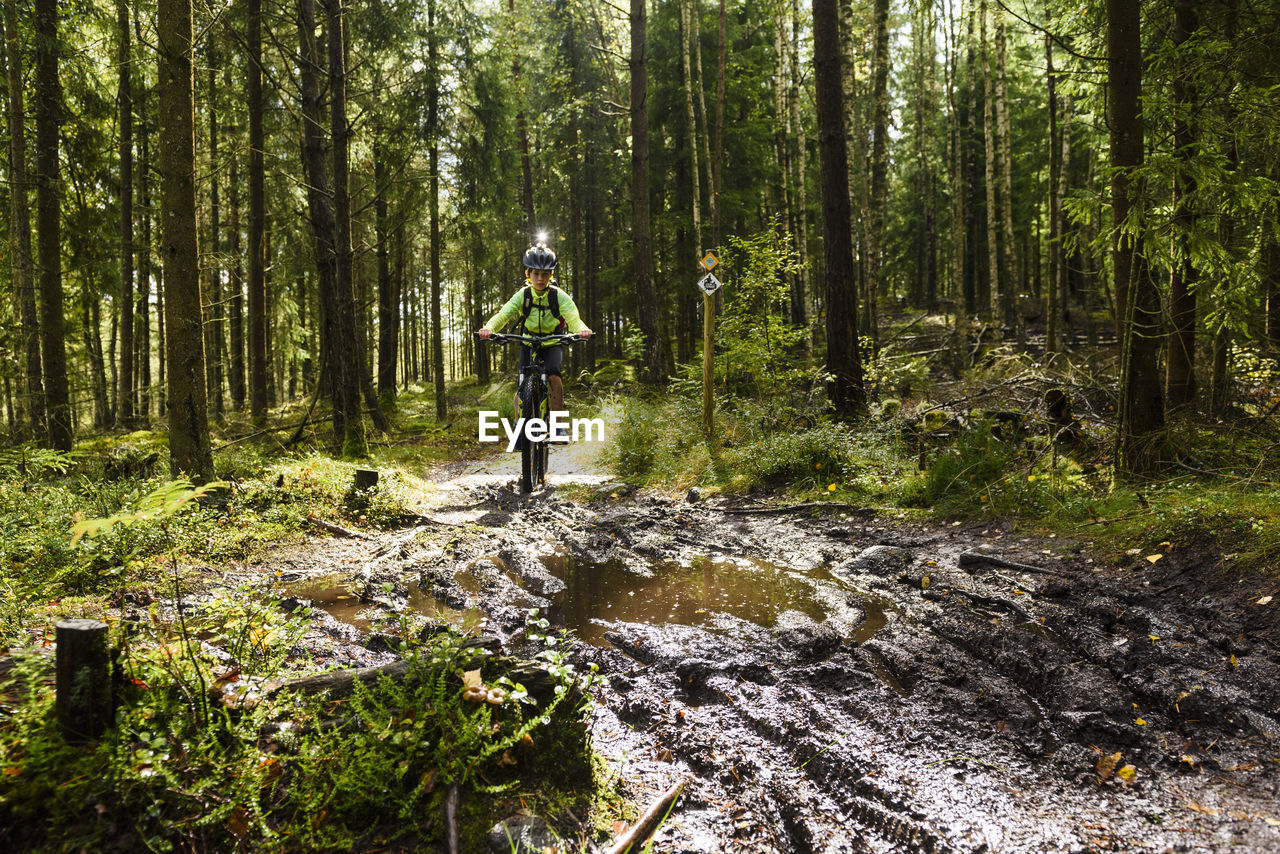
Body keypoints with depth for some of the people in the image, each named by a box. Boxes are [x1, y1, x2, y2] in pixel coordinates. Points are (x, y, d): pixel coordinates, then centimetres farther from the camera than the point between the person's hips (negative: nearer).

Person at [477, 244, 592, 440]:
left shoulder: (559, 295, -18)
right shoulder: (522, 295, -15)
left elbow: (573, 317, -32)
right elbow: (503, 315, -28)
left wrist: (581, 329, -56)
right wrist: (489, 328, -50)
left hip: (553, 343, -2)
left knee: (553, 374, -28)